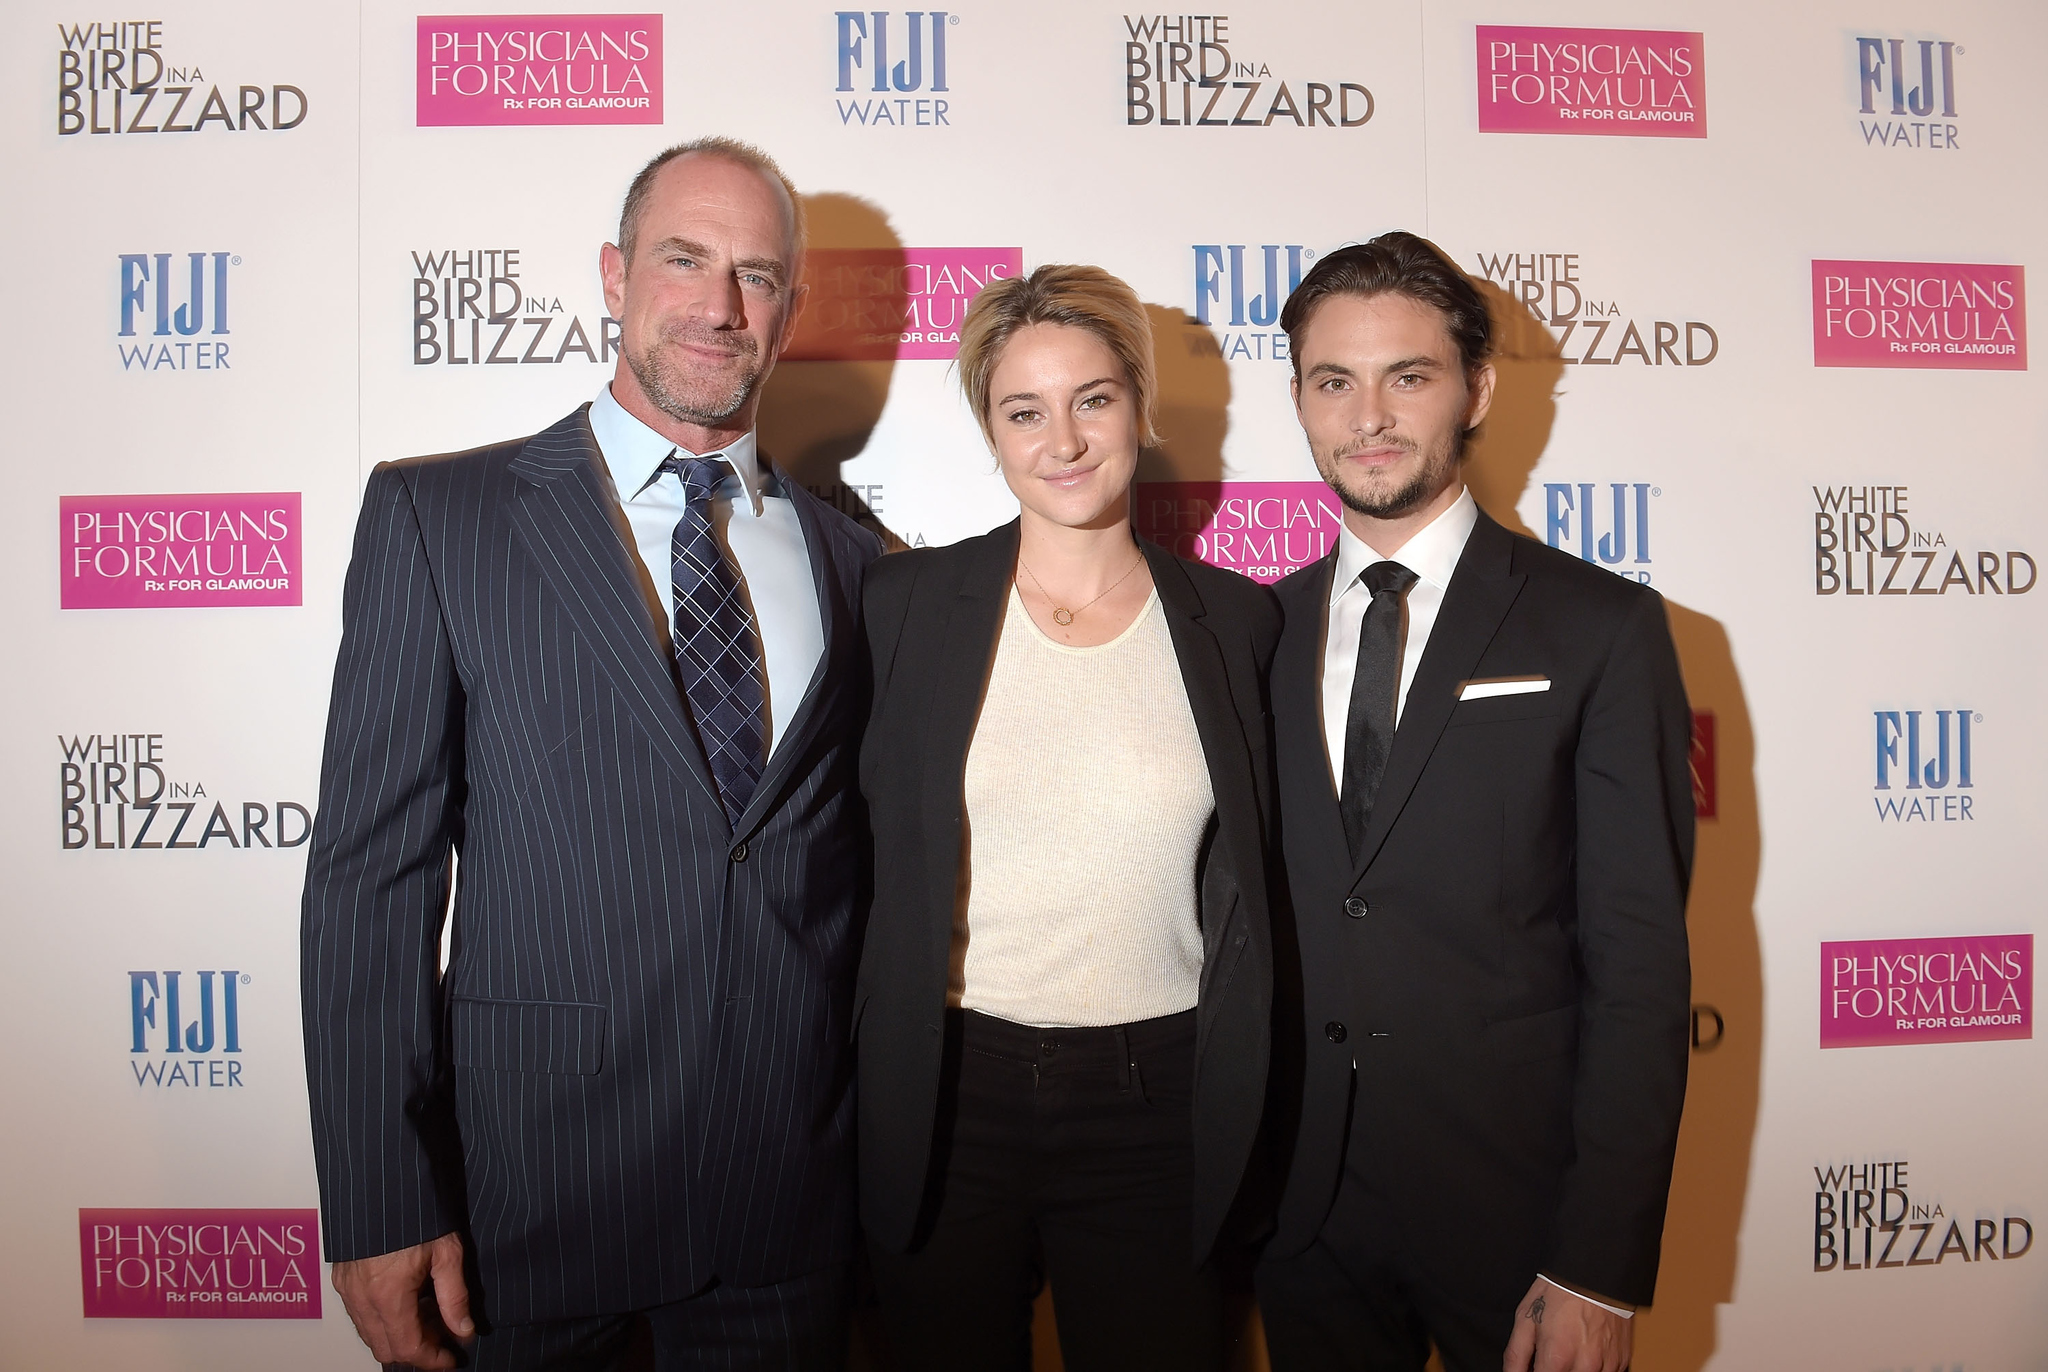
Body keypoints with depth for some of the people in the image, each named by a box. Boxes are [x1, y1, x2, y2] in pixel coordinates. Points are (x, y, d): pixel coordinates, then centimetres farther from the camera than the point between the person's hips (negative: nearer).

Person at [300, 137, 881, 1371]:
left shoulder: (850, 560, 6)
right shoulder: (436, 515, -3)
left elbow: (869, 868, 9)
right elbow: (372, 868, -6)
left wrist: (891, 1161, 8)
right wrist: (378, 1208, -9)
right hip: (536, 1176, -2)